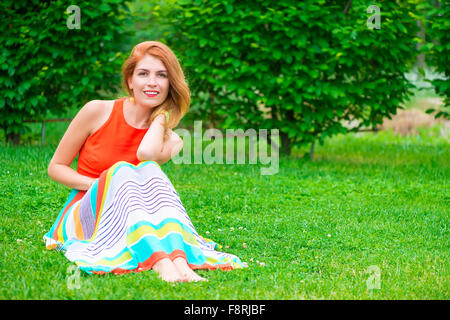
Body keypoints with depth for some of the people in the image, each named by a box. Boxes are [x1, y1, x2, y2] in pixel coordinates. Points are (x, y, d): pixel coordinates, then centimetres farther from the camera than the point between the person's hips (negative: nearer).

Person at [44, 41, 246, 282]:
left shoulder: (168, 137, 2)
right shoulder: (97, 112, -2)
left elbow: (146, 153, -23)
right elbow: (56, 167, 4)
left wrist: (162, 112, -5)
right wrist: (96, 184, -15)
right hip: (84, 214, -2)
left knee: (149, 169, -28)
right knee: (122, 171, -31)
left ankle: (180, 261, -53)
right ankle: (161, 265, -56)